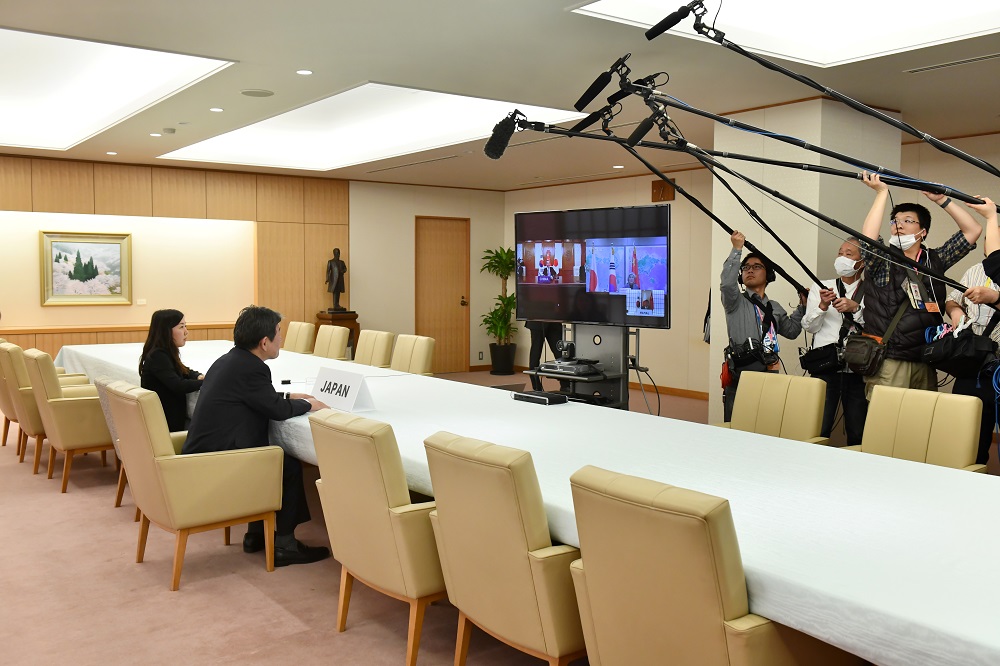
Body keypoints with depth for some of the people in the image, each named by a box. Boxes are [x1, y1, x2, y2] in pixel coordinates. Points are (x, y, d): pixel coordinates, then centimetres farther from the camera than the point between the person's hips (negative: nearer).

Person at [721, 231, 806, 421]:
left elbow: (791, 330, 29)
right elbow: (727, 283, -15)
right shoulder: (736, 302, 5)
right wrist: (736, 250, -14)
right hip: (742, 375, -5)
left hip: (770, 375, 5)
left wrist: (802, 306, 20)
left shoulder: (774, 308, 23)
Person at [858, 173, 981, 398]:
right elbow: (867, 237, -17)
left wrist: (941, 199, 9)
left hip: (925, 362, 4)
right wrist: (882, 192, -10)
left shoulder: (934, 260, 15)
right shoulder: (881, 261, 4)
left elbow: (972, 230, 14)